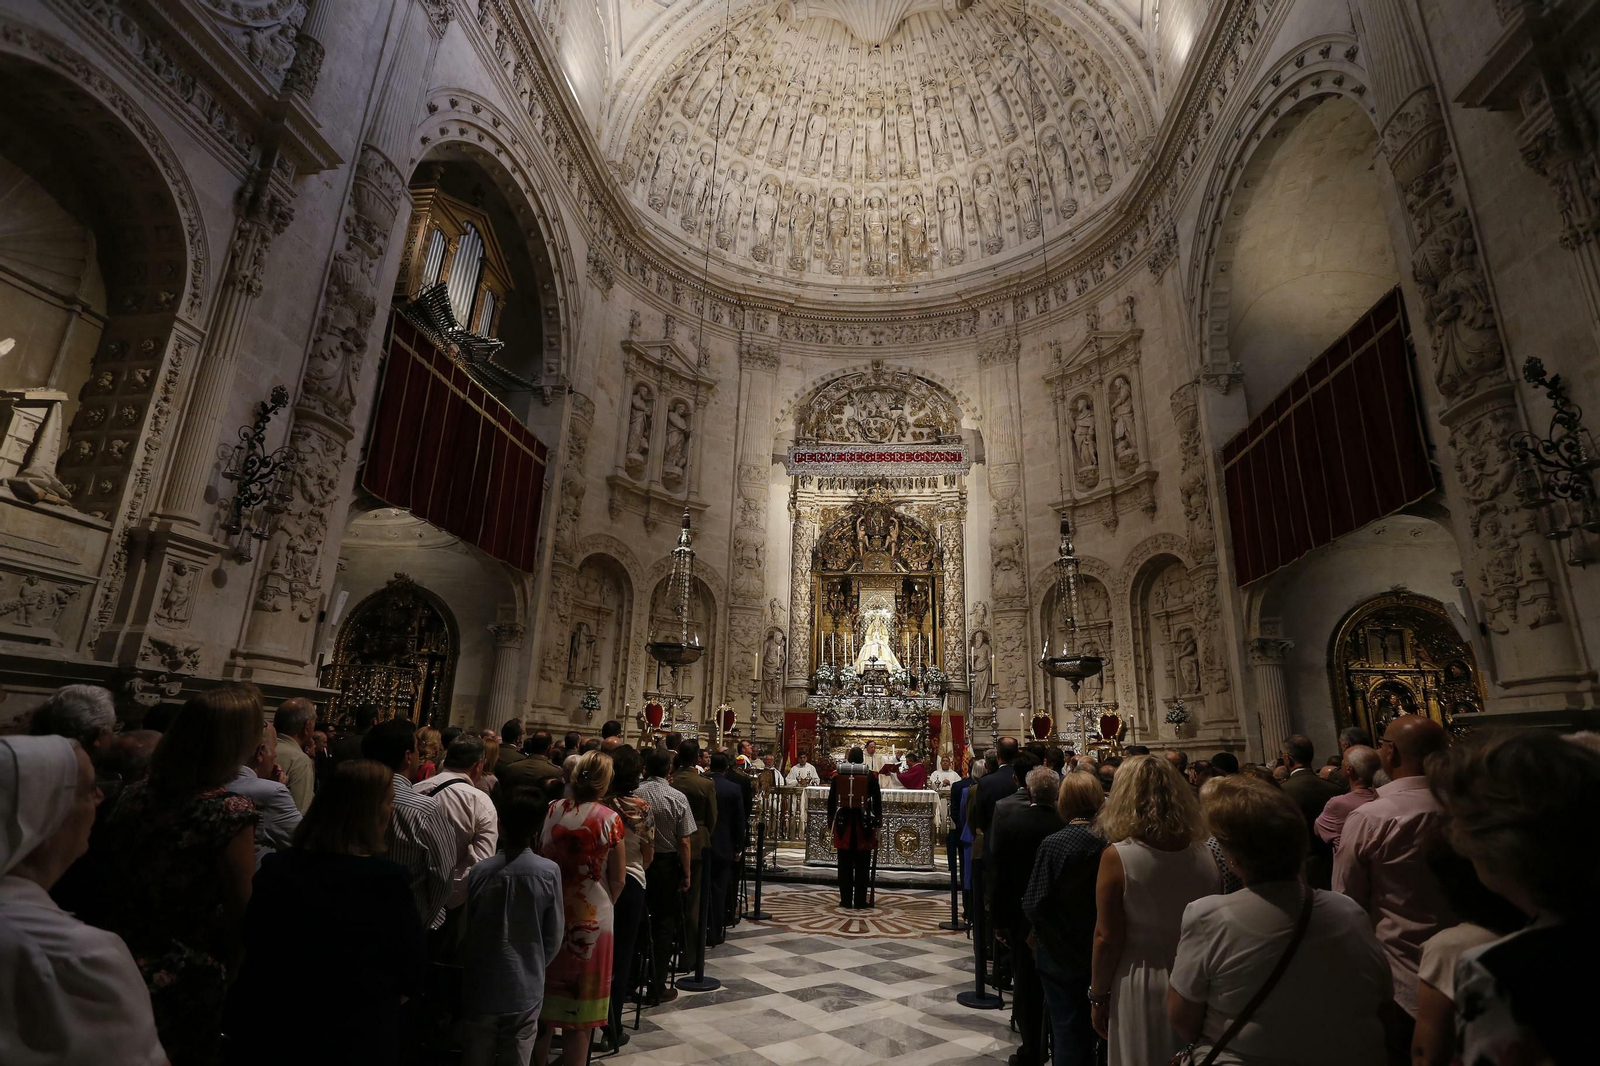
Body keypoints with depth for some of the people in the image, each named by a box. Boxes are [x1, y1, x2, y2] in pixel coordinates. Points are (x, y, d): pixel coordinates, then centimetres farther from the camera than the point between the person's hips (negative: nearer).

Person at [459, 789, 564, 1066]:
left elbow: (465, 930, -1)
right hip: (525, 990, -1)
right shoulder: (549, 871, -14)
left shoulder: (480, 870, -12)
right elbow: (554, 936, -5)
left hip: (480, 988, 1)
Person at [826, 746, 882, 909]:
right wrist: (877, 821, 8)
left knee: (845, 864, 8)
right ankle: (860, 902, 9)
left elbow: (831, 801, 4)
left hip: (843, 822, 1)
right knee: (862, 865, 6)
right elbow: (877, 801, 0)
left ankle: (846, 901, 12)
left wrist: (831, 821, 13)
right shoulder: (871, 776, -3)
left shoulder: (837, 775, 0)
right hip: (863, 823, -1)